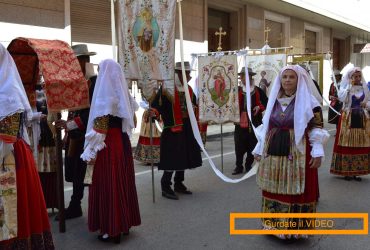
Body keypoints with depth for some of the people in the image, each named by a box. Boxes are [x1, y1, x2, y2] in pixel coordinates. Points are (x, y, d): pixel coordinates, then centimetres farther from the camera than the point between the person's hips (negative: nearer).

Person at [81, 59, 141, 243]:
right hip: (122, 141, 8)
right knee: (122, 182, 14)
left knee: (107, 184, 1)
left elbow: (100, 126, -17)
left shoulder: (104, 93, -13)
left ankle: (111, 229, 10)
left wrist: (92, 151, -15)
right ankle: (123, 223, 26)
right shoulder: (123, 92, 10)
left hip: (107, 143, -8)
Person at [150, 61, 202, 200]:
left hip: (187, 127, 7)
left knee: (184, 156, 13)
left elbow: (195, 104, 22)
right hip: (172, 127, -7)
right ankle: (165, 187, 5)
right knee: (172, 158, -7)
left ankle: (179, 184, 27)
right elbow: (157, 104, -16)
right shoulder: (166, 88, -10)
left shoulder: (188, 89, 12)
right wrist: (152, 112, -34)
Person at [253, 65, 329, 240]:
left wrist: (317, 152, -13)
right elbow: (265, 126, 14)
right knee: (274, 189, 10)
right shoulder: (274, 100, 10)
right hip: (273, 152, 5)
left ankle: (296, 226, 16)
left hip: (297, 153, -4)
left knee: (296, 190, 2)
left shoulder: (309, 101, -4)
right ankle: (275, 224, 24)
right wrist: (259, 149, 14)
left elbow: (317, 128, -5)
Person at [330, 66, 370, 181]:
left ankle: (357, 171, 12)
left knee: (360, 145, 4)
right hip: (348, 118, -4)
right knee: (347, 144, -3)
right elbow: (342, 98, -19)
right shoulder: (345, 87, -1)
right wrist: (350, 85, -16)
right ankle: (347, 171, 4)